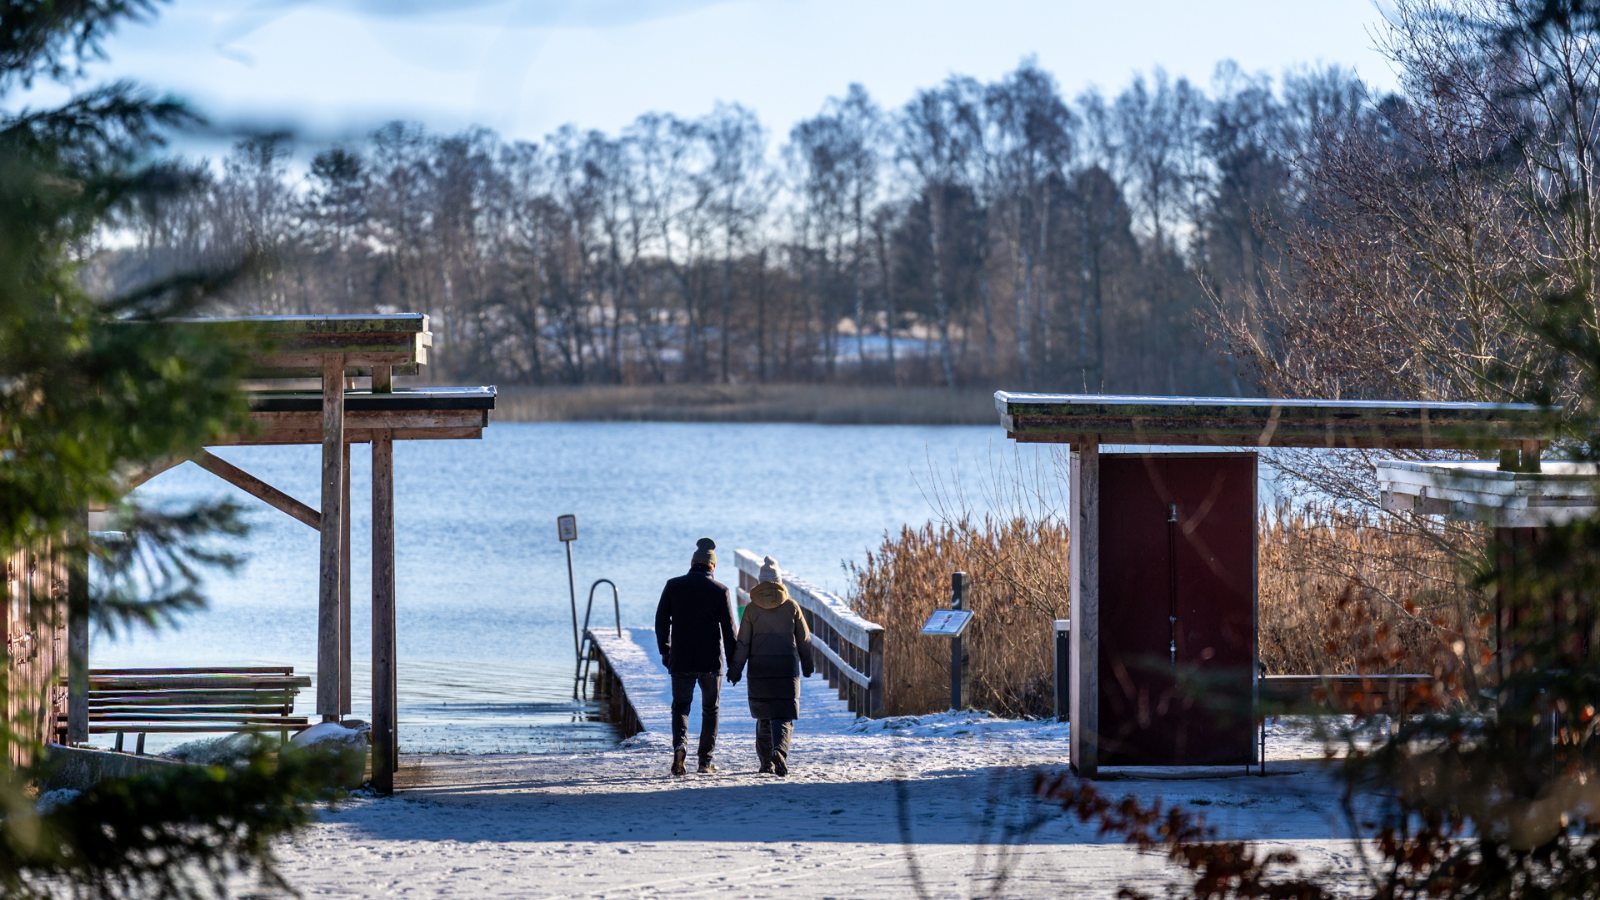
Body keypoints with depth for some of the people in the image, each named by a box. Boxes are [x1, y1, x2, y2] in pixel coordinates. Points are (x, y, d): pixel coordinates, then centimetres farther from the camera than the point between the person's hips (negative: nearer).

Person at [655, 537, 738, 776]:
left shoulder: (673, 586, -1)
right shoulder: (720, 591, -5)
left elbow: (661, 622, 3)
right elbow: (728, 630, -5)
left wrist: (665, 651, 15)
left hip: (680, 659, 1)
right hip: (711, 661, -1)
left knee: (680, 705, 13)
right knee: (710, 709, 13)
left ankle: (680, 744, -15)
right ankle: (706, 760, 11)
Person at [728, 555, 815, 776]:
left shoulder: (752, 608, -1)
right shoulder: (791, 606, 1)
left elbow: (743, 643, -2)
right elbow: (803, 639, 8)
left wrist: (735, 669, 2)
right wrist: (807, 665, 21)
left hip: (759, 667, 1)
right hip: (787, 666, -1)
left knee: (763, 715, 12)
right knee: (784, 714, 0)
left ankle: (767, 761, 14)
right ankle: (779, 751, -24)